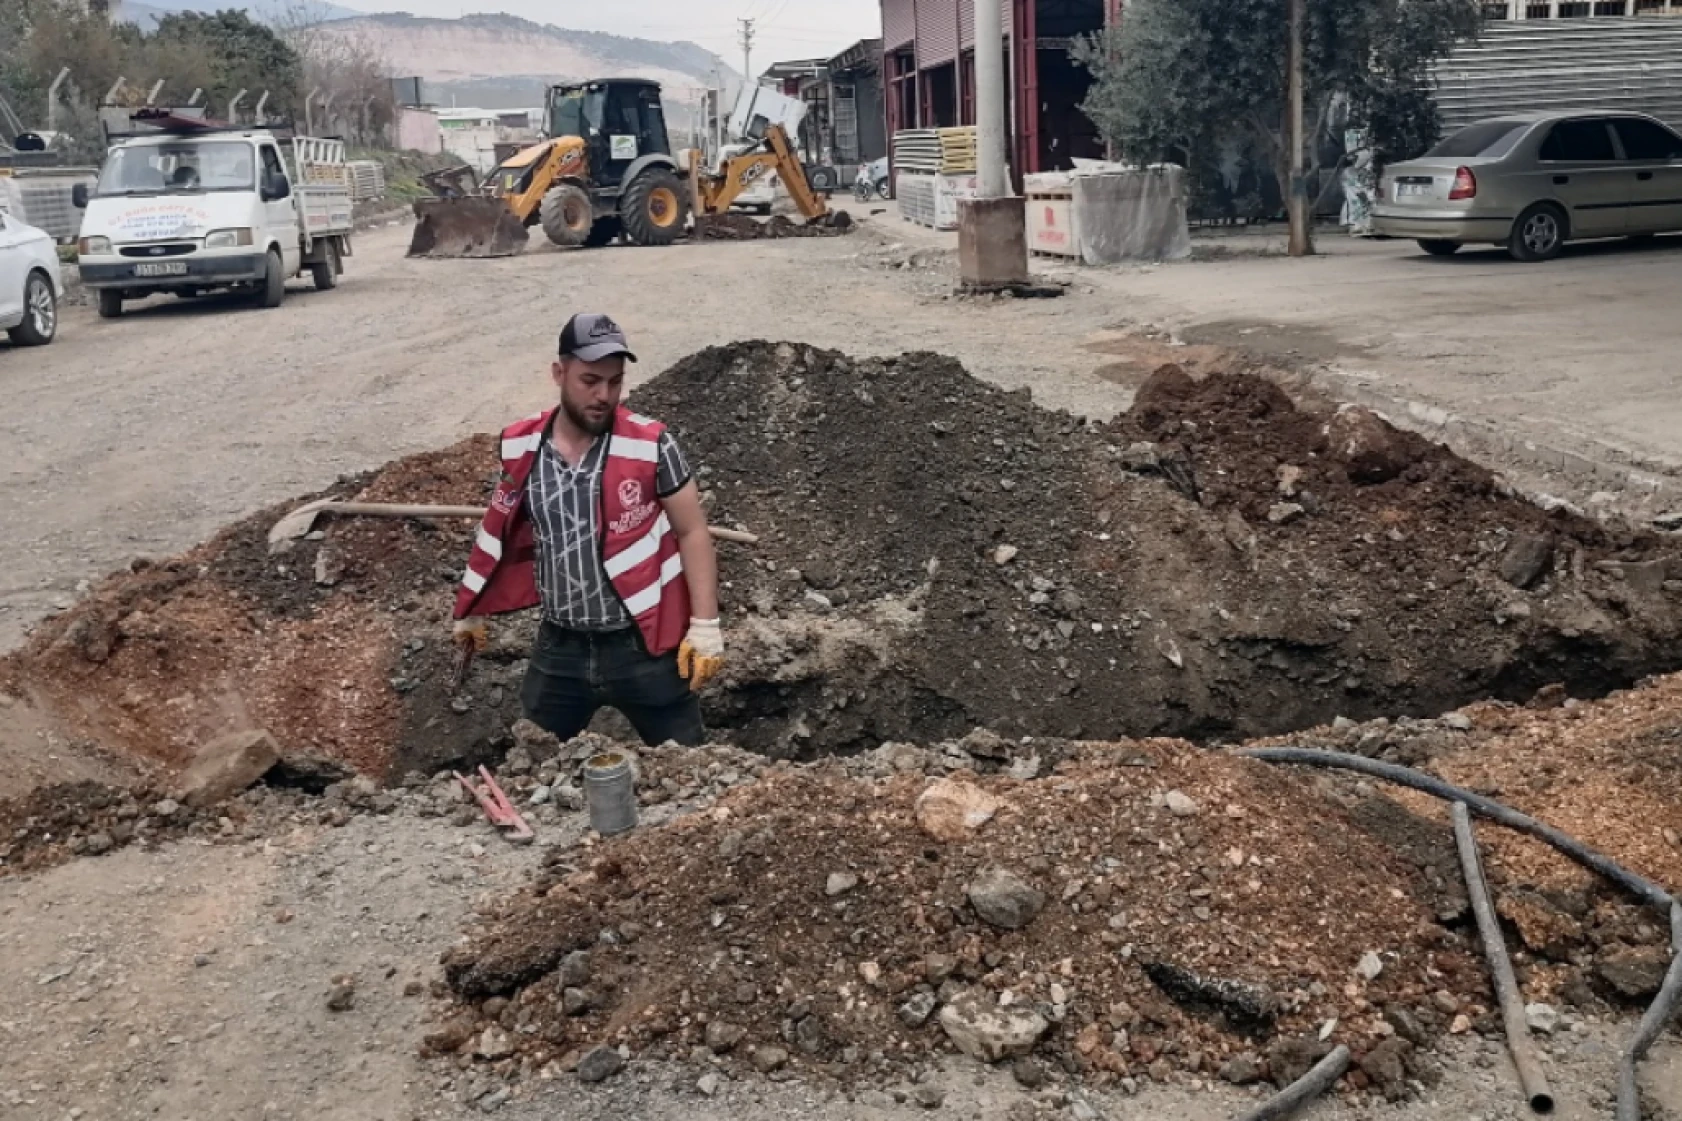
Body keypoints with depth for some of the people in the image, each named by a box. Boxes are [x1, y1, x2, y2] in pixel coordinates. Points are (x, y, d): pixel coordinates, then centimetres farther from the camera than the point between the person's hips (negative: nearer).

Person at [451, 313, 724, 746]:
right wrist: (472, 611, 19)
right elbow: (500, 533, 12)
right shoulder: (520, 447, -3)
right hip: (559, 648, 3)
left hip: (644, 646, -3)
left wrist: (705, 625, -12)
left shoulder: (650, 445, -13)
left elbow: (692, 532, -7)